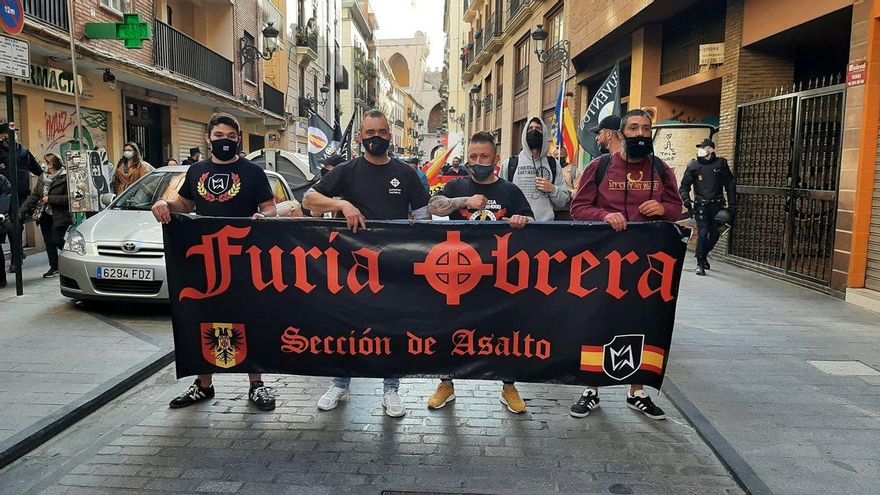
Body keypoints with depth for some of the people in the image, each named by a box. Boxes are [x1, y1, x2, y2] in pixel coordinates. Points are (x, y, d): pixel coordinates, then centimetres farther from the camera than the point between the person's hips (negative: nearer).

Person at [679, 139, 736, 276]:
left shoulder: (721, 164, 3)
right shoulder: (693, 166, 2)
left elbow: (730, 184, 10)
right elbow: (684, 186, 7)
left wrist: (732, 203, 6)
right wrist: (686, 200, -10)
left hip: (717, 205, 2)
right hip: (701, 206, -2)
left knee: (715, 234, 5)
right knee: (703, 233, -10)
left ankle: (704, 255, 30)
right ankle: (700, 264, -2)